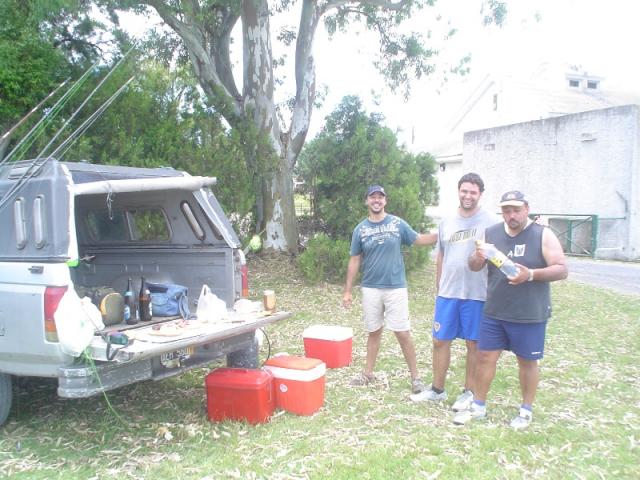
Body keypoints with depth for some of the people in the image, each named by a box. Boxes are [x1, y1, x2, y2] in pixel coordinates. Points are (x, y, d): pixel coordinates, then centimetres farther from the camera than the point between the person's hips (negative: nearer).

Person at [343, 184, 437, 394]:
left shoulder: (398, 224, -2)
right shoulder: (360, 229, 1)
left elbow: (417, 239, 9)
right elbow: (354, 260, 5)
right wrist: (348, 290, 4)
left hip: (396, 288, -2)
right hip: (370, 289, 2)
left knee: (403, 333, -1)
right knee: (374, 332, 13)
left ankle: (415, 377, 11)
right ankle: (368, 373, 27)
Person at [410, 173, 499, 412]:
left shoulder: (491, 221, -6)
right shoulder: (446, 221, 9)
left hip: (477, 294, -4)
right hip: (447, 293, 4)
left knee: (474, 344, 8)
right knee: (440, 341, 10)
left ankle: (469, 392, 23)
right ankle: (437, 389, 25)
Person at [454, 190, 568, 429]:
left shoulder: (543, 235, -6)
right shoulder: (491, 234, 3)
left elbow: (561, 270, -9)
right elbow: (473, 267, 7)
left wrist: (531, 274, -25)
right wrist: (478, 257, -17)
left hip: (529, 314, -3)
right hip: (494, 312, 3)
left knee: (527, 361, 10)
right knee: (485, 357, 7)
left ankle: (526, 410, 28)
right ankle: (478, 406, 22)